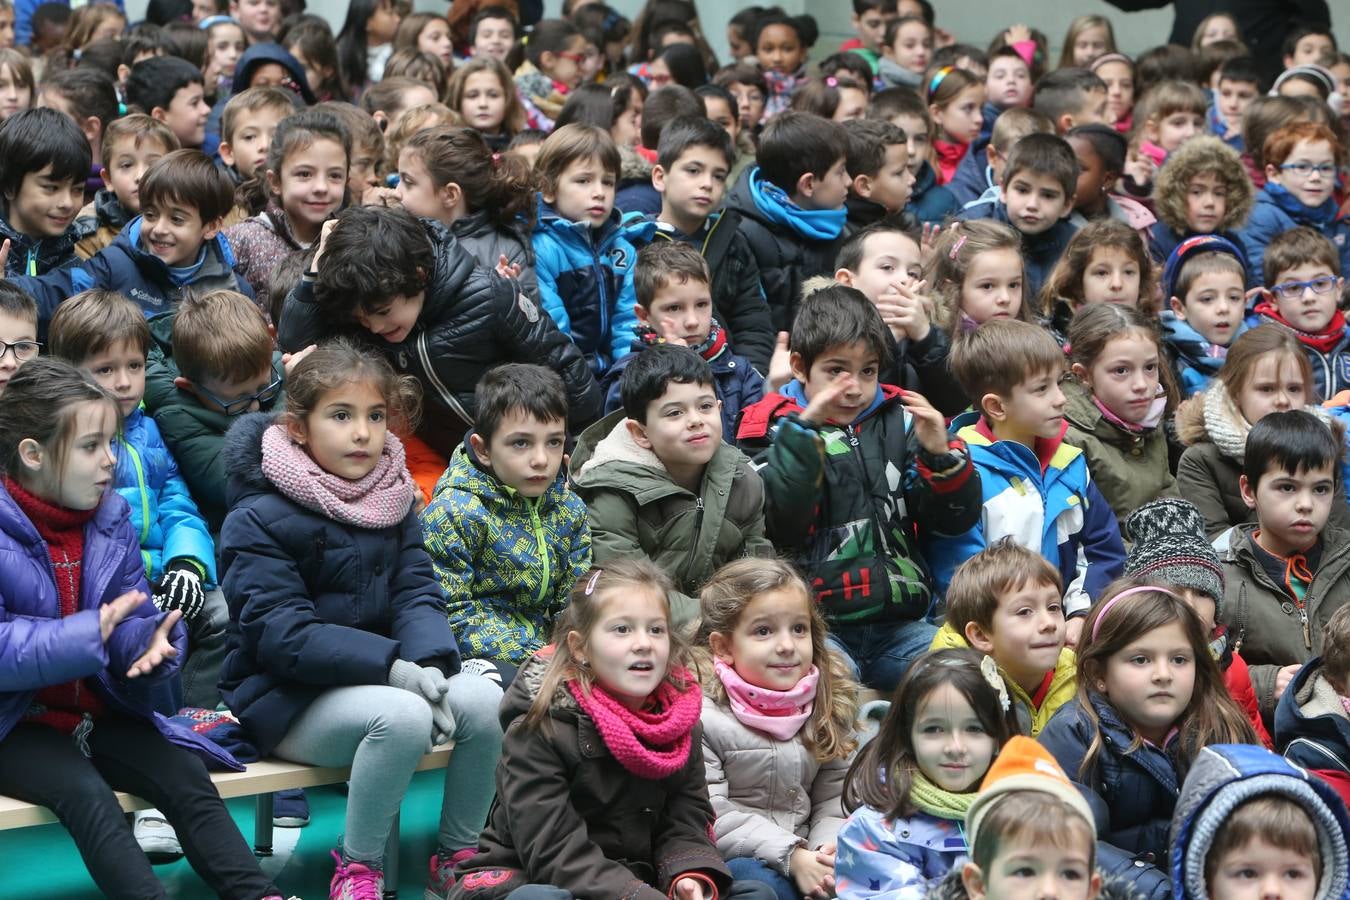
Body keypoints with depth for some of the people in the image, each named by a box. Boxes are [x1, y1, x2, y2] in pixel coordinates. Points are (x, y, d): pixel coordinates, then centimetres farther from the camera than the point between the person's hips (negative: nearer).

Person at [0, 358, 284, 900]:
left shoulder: (111, 519, 6)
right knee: (84, 792, -31)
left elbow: (133, 622, 3)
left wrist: (152, 644, -22)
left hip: (99, 711, 5)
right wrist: (86, 635, -30)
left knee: (185, 775, -15)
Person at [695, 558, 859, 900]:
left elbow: (835, 798, 7)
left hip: (804, 855, 4)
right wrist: (790, 855, -22)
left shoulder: (827, 705, 6)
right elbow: (713, 817, -16)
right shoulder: (701, 716, -11)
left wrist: (827, 851, -14)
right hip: (734, 861, -4)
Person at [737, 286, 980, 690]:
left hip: (898, 622, 4)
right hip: (816, 624, -4)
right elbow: (776, 521, -14)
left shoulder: (898, 422, 14)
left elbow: (955, 520, 11)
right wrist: (804, 429, -19)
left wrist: (941, 456, -7)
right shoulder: (775, 430, 4)